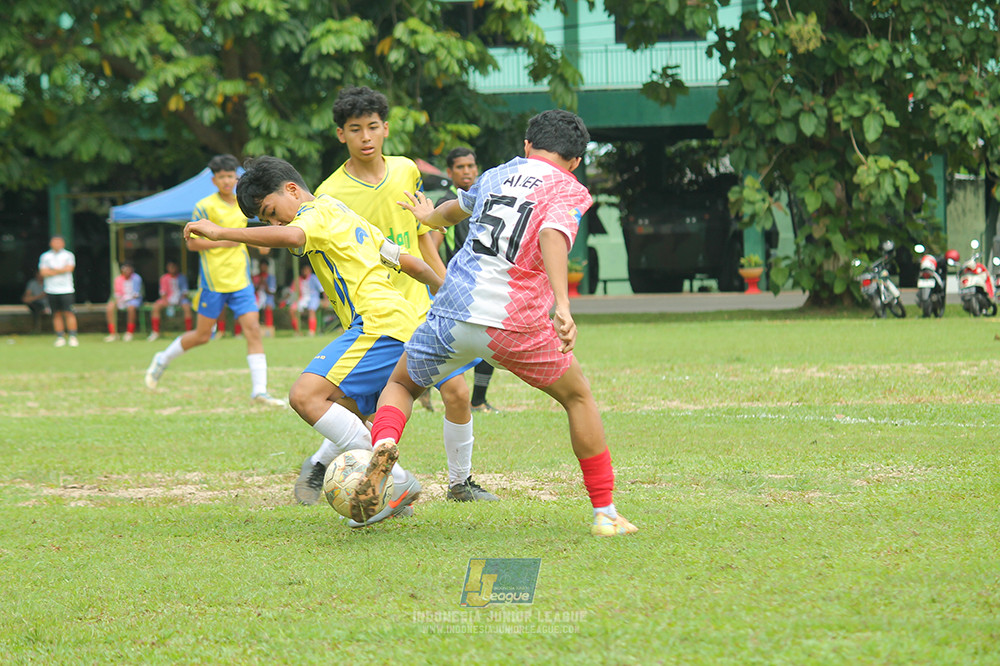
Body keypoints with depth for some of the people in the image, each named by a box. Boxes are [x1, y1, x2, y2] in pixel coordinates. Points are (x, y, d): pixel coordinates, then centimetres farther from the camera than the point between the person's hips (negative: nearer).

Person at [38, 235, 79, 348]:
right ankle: (60, 338, 5)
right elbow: (43, 272, -3)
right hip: (51, 290, 2)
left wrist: (51, 270, -6)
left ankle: (73, 337, -8)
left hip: (66, 289, -2)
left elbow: (69, 268, -9)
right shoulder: (45, 256, 9)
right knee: (57, 314, 1)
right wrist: (61, 270, -7)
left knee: (69, 313, -9)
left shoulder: (68, 255, 6)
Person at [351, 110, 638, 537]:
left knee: (400, 384, 26)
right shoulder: (569, 191, 3)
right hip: (514, 323, -3)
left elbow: (457, 209, 41)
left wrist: (431, 217, 65)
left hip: (453, 311, 3)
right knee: (578, 397, 19)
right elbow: (552, 234, -19)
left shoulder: (498, 175, 19)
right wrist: (562, 305, -31)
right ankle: (605, 514, 15)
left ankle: (384, 446, -9)